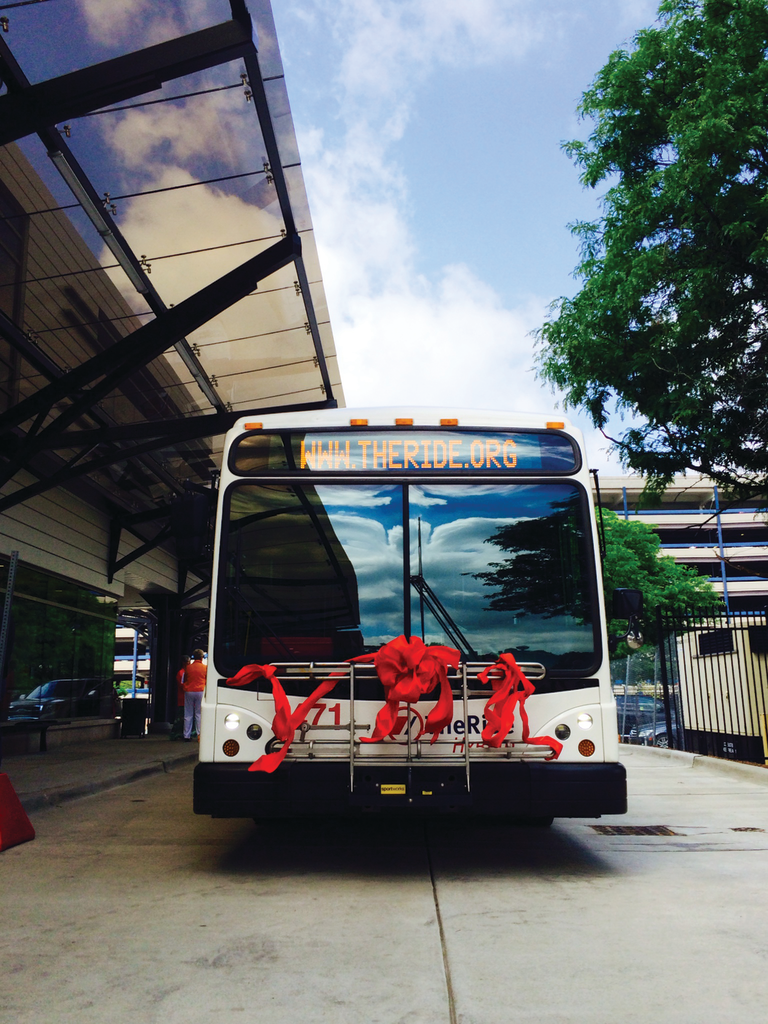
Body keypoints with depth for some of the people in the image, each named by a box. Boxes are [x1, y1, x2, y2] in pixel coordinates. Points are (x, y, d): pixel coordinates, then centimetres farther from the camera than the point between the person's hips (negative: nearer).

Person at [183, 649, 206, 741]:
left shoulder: (188, 667, 4)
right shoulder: (204, 667, -2)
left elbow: (184, 679, 14)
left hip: (189, 691, 2)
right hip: (200, 691, -2)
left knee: (188, 714, 6)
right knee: (199, 714, 2)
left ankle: (187, 735, 7)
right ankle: (199, 734, -2)